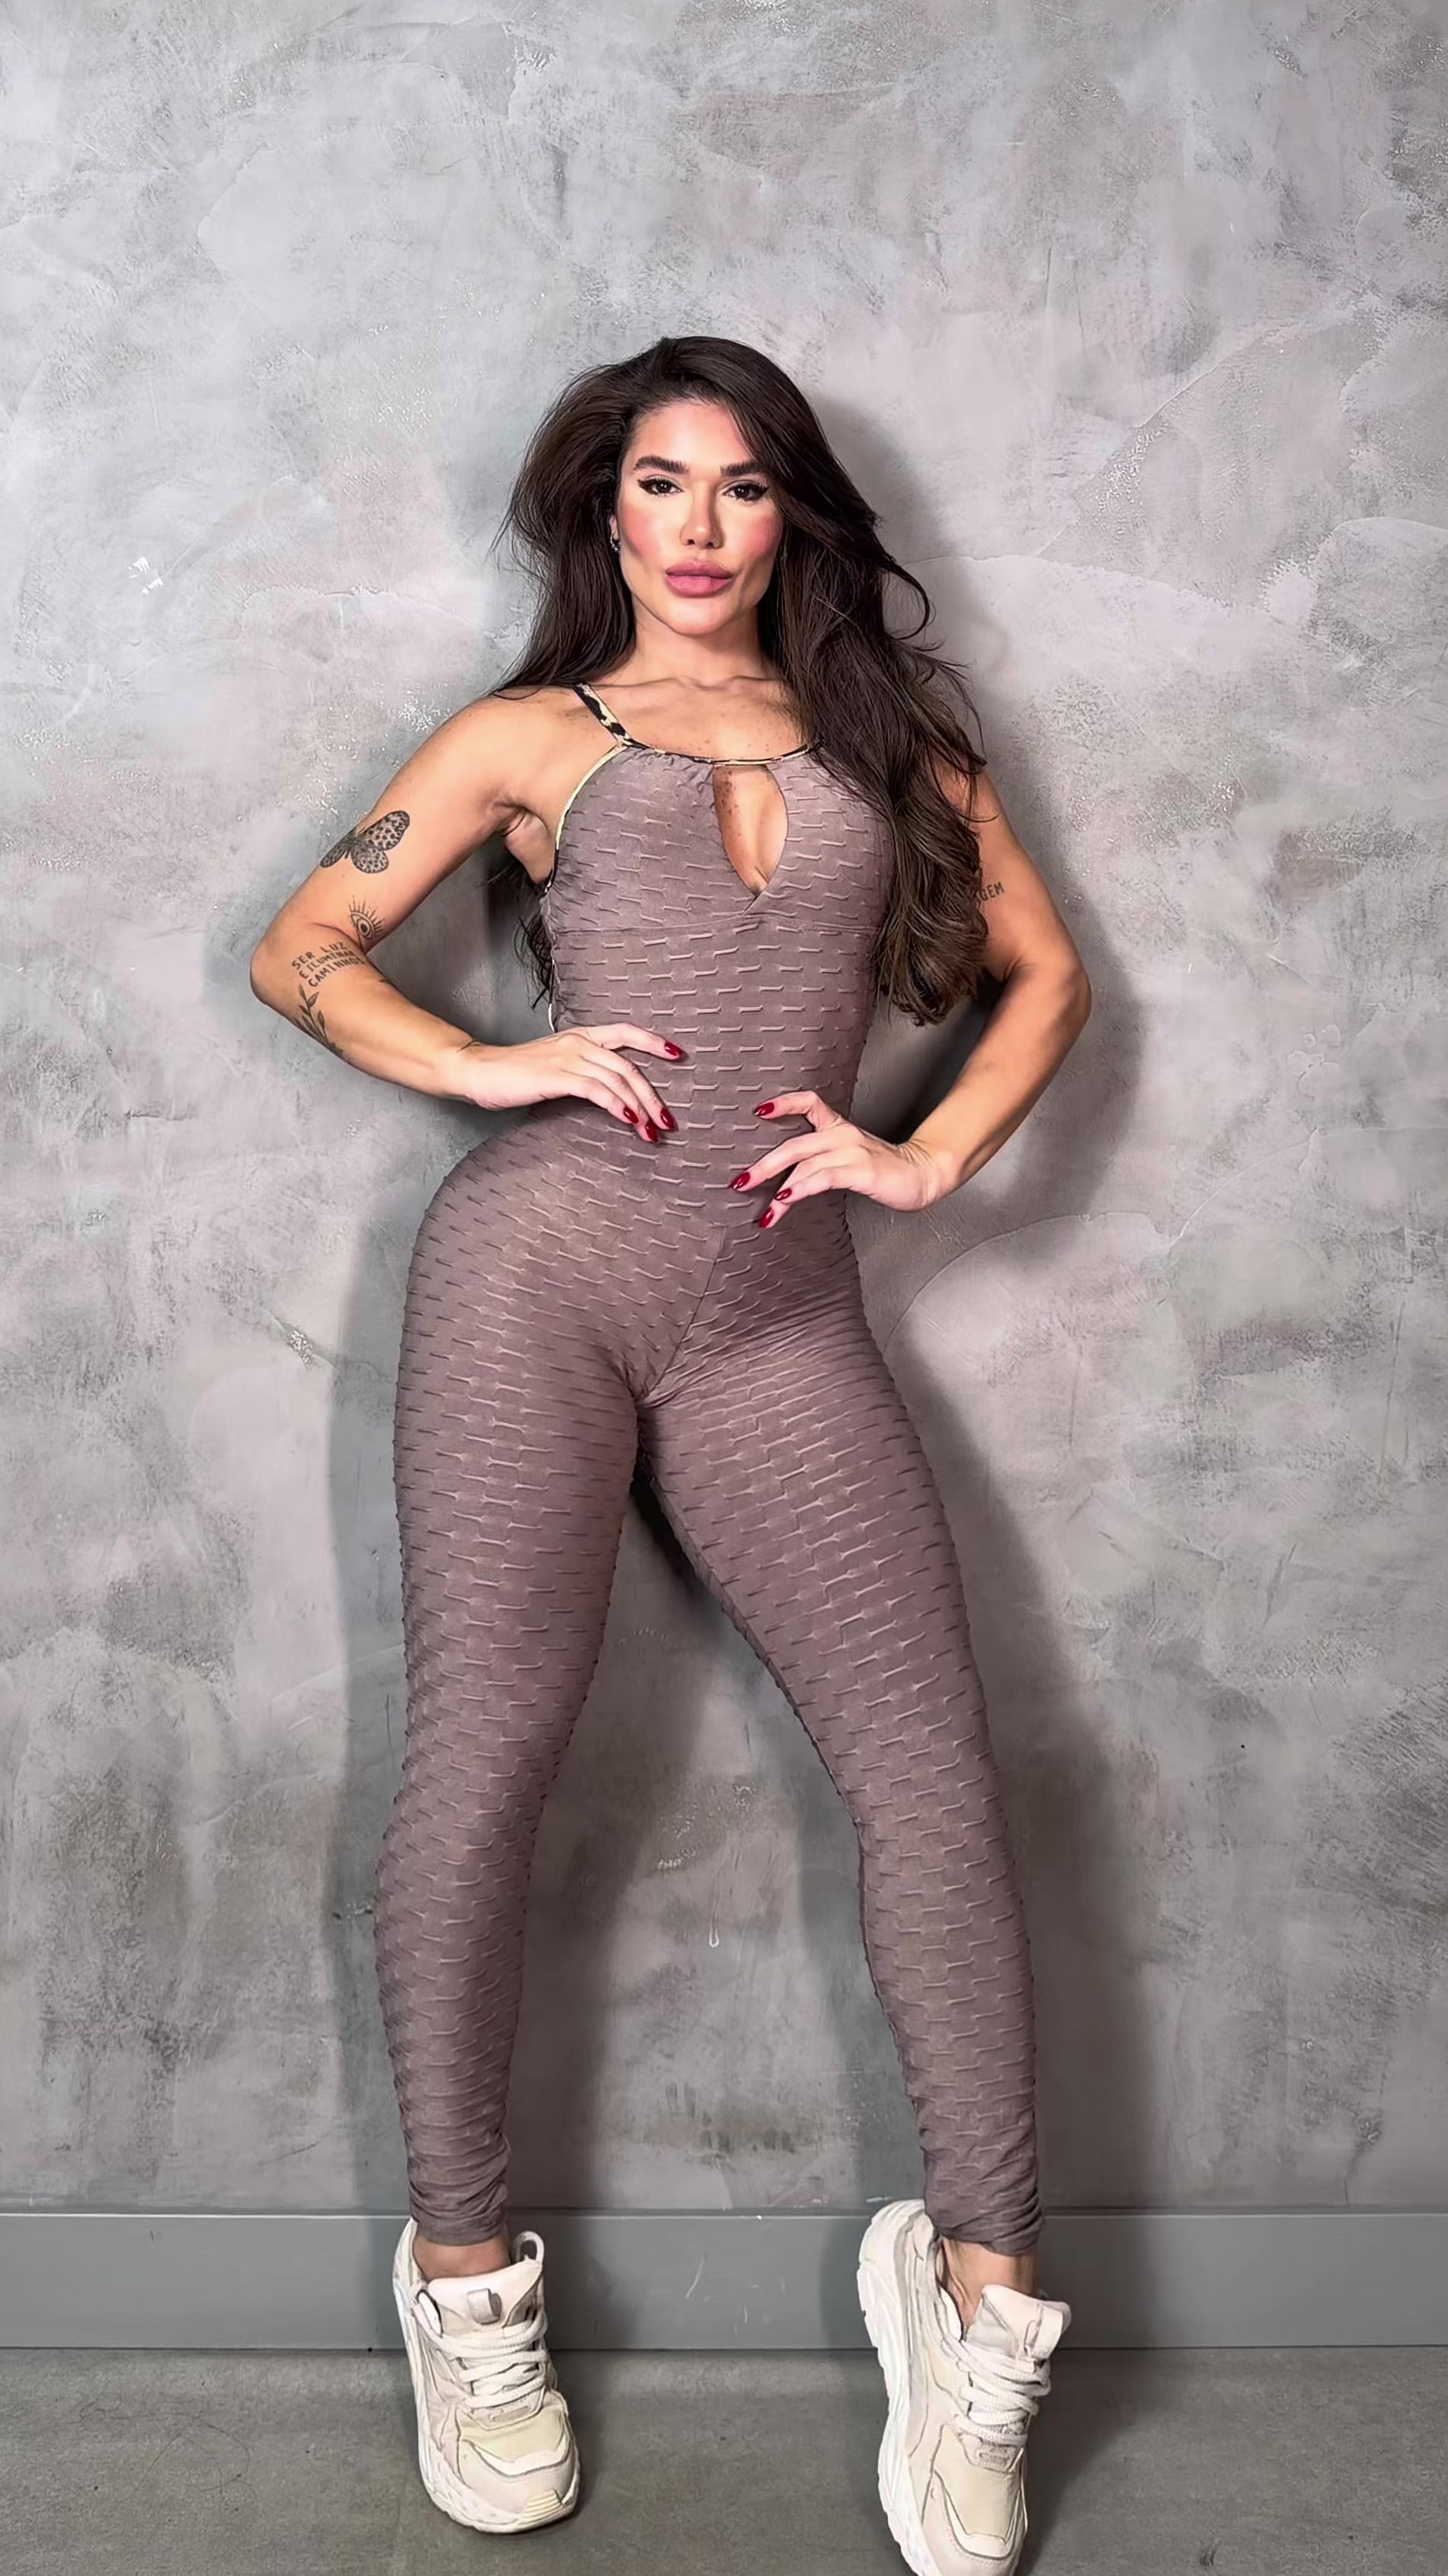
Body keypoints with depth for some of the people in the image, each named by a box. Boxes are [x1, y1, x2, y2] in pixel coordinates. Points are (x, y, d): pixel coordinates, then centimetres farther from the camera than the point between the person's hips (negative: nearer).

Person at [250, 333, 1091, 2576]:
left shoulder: (886, 730, 21)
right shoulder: (534, 734, 15)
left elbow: (1043, 967, 21)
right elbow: (306, 949, 12)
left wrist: (933, 1154, 5)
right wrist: (491, 1069, -4)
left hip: (780, 1310, 2)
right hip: (545, 1254, -1)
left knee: (932, 1758, -10)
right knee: (487, 1744, -7)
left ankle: (987, 2298, -1)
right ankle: (467, 2281, 9)